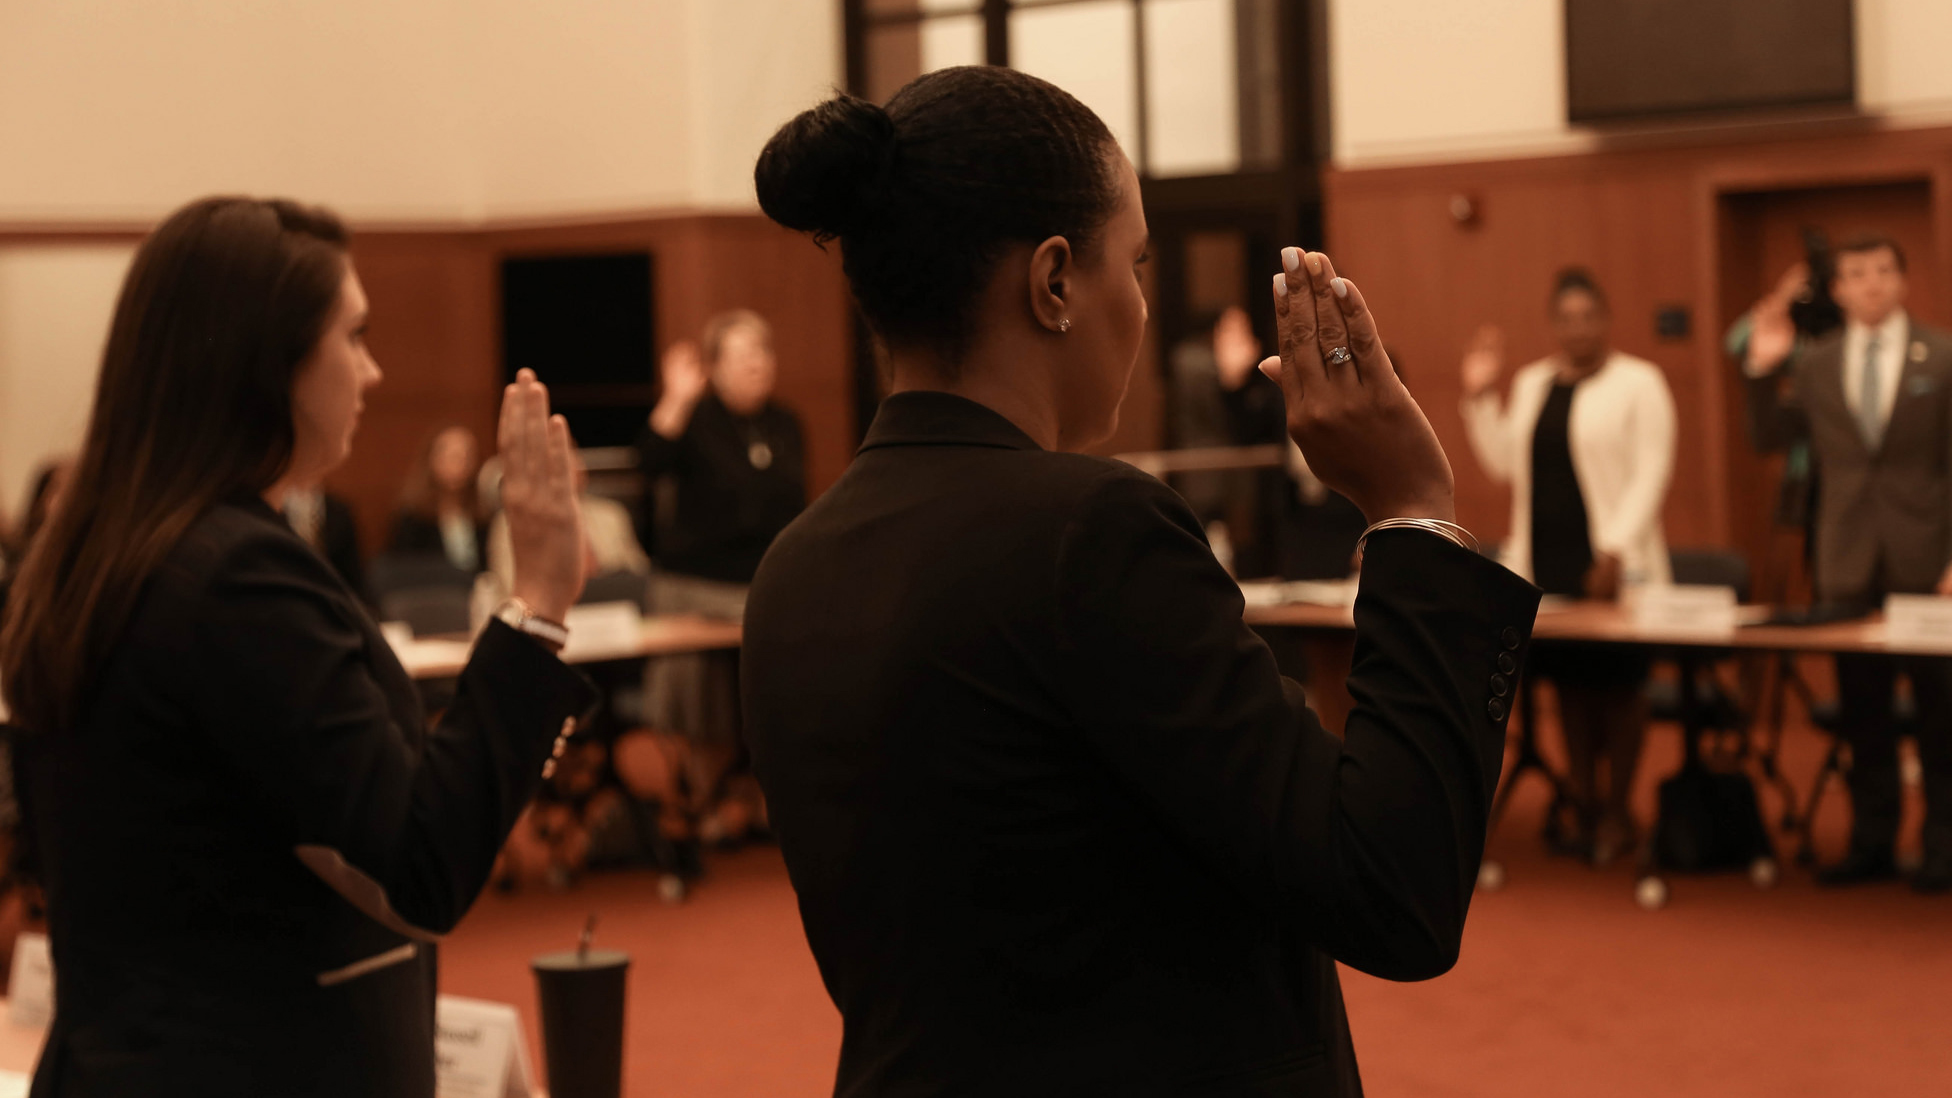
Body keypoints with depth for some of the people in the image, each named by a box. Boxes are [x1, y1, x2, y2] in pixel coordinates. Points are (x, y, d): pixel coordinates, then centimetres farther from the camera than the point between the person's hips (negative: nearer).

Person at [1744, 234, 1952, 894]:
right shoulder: (1816, 365, 7)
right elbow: (1769, 439, 10)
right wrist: (1764, 371, -6)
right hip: (1850, 564, 3)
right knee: (1862, 710, 8)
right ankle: (1872, 843, 17)